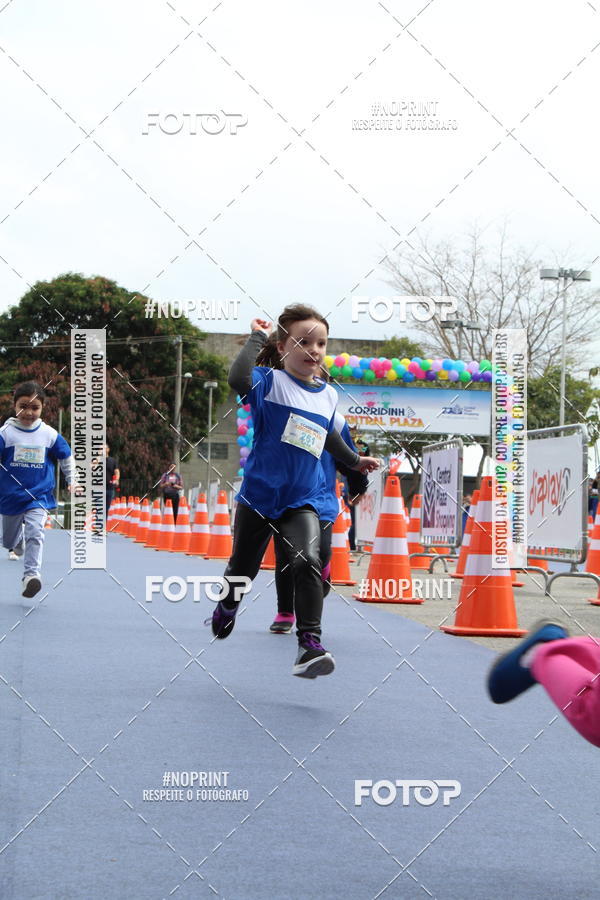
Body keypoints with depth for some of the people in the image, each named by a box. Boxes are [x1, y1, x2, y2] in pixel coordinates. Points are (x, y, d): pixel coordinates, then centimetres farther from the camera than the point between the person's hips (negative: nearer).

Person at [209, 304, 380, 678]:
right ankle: (226, 607, 48)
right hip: (259, 494, -2)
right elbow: (238, 378, -35)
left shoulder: (328, 395, 6)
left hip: (303, 500, 2)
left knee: (308, 562, -22)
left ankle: (310, 646, -24)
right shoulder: (271, 382, -11)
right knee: (242, 568, 14)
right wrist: (257, 338, -26)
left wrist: (355, 460, 37)